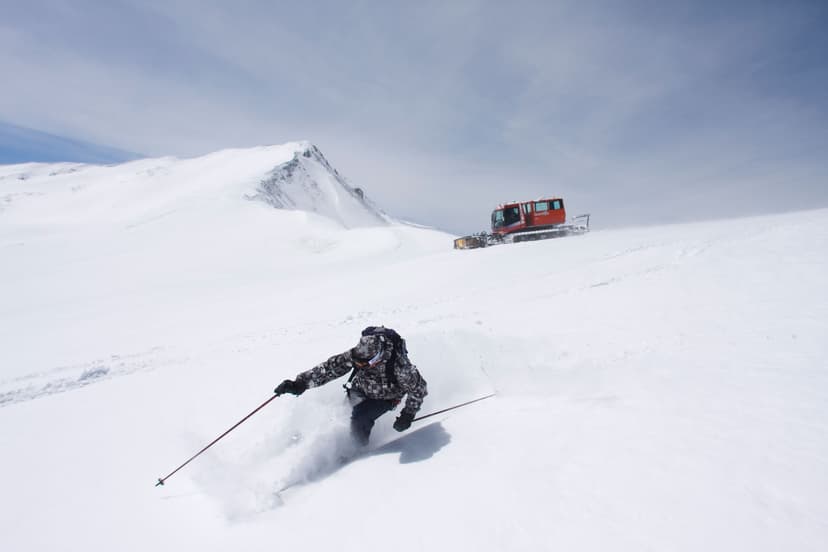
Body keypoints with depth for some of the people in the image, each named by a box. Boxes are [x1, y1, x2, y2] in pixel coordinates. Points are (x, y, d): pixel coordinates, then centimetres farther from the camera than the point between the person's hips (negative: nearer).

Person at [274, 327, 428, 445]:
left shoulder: (399, 365, -40)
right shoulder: (357, 355, -30)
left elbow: (418, 388, -25)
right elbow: (330, 367, -25)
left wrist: (408, 415, -24)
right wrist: (301, 383, -31)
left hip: (385, 397, -4)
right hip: (361, 390, 4)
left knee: (359, 421, -22)